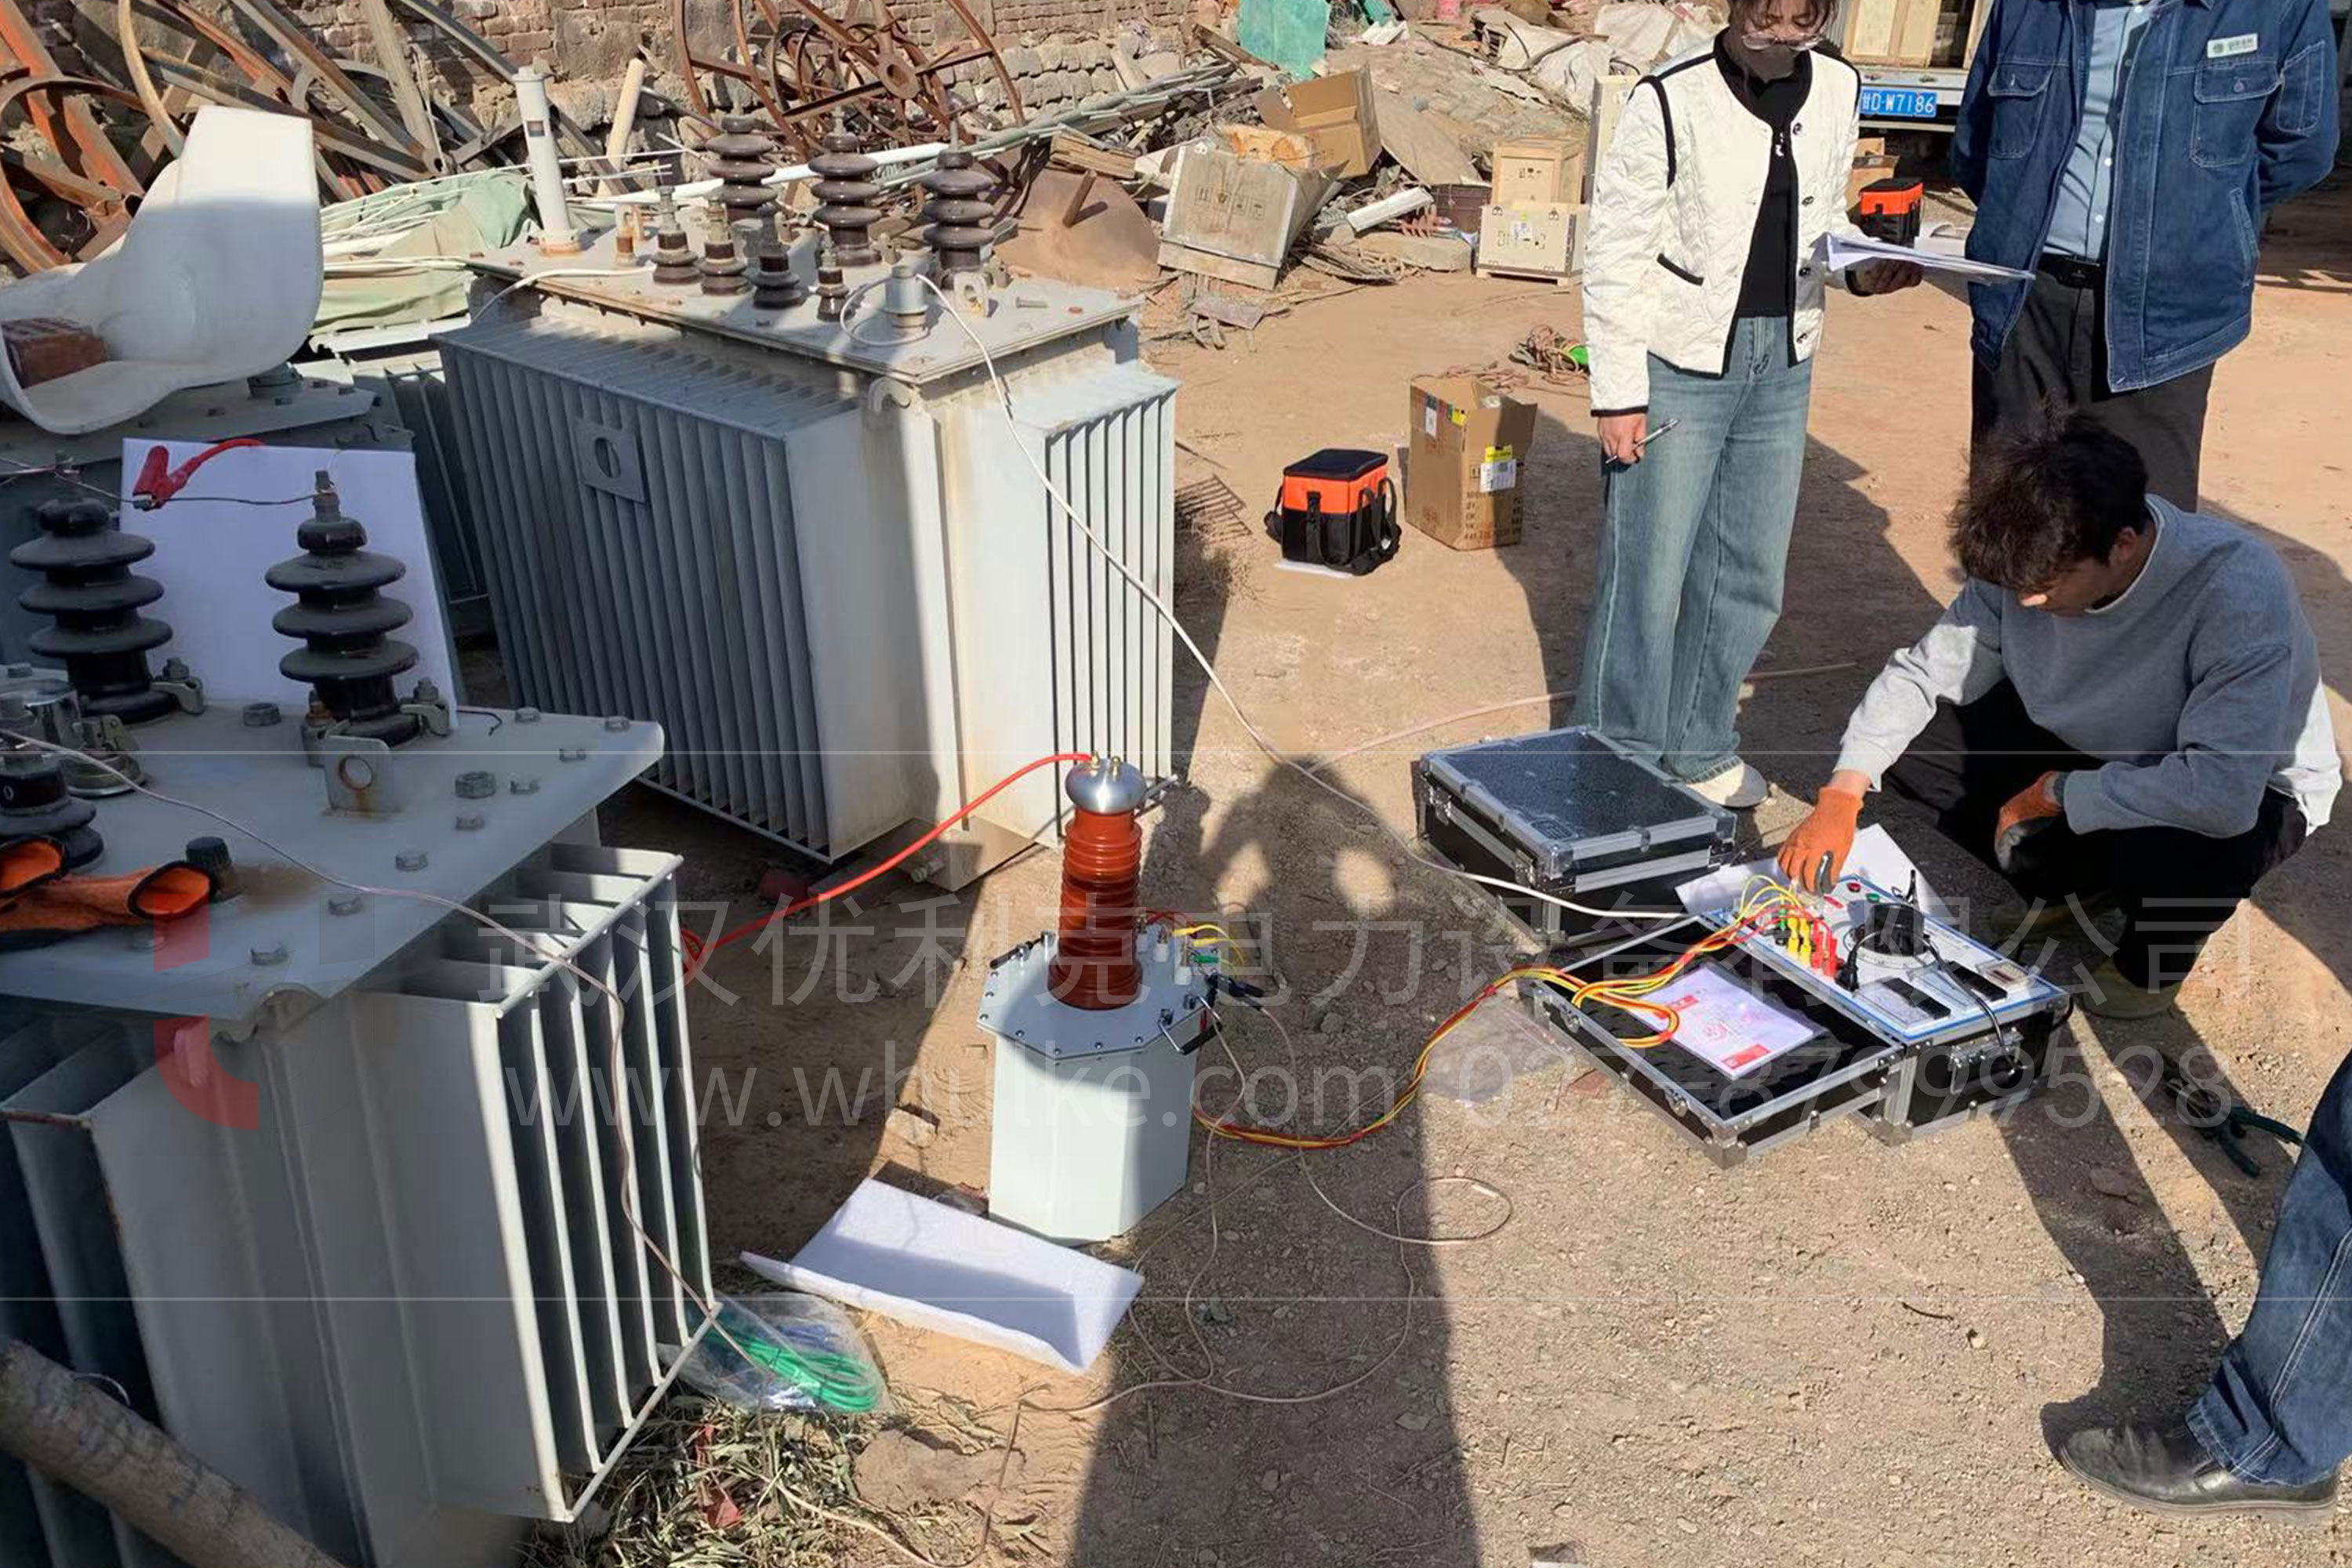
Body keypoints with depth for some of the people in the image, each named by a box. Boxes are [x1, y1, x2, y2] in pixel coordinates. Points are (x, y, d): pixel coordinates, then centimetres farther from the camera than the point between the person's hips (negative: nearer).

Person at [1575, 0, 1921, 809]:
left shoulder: (1836, 88, 3)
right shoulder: (1672, 99, -14)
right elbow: (1616, 251, -10)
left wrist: (1858, 267, -5)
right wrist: (1618, 393, -11)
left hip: (1782, 367, 5)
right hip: (1679, 368, -5)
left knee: (1749, 577, 12)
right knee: (1647, 576, 1)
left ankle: (1698, 747, 29)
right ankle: (1620, 761, 17)